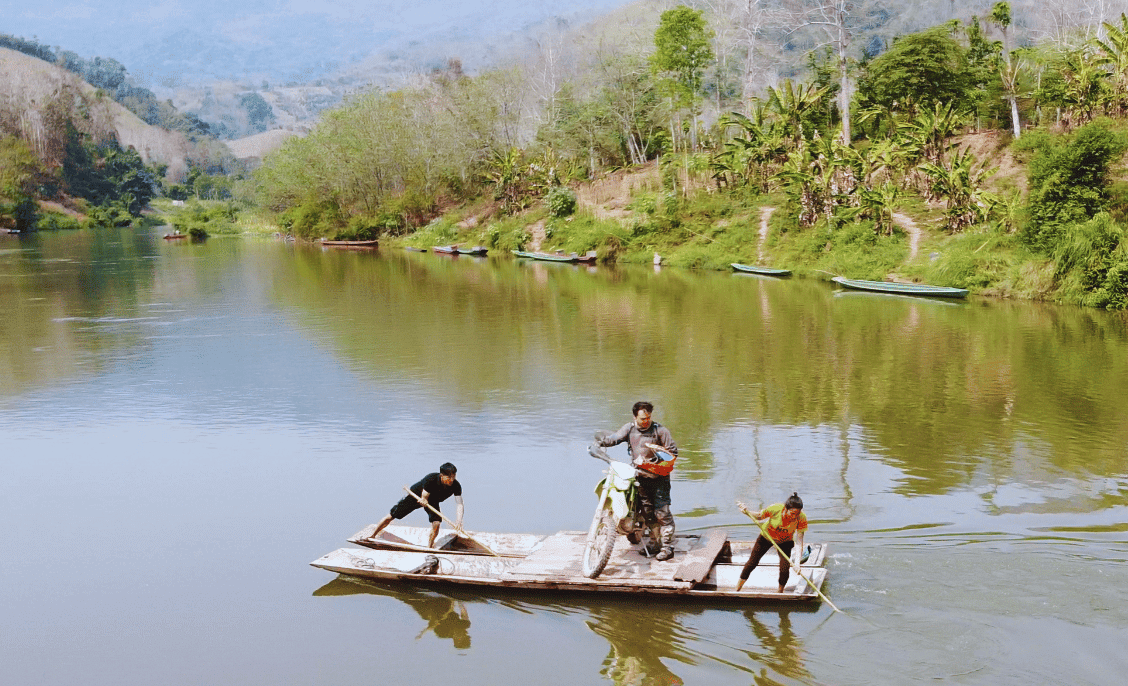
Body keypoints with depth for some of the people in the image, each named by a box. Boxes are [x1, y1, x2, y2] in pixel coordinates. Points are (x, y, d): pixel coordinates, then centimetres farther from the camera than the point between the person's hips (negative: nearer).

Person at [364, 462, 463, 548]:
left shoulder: (456, 486, -31)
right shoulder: (431, 479, -39)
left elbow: (460, 504, -35)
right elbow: (424, 499, -30)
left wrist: (459, 519, -52)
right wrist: (424, 502, -54)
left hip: (432, 501, 2)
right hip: (416, 495, -2)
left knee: (436, 522, -23)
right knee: (391, 516, 2)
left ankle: (429, 547, 1)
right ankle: (372, 536, 24)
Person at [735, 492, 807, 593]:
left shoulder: (802, 518, -34)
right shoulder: (775, 509, -36)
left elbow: (799, 541, -33)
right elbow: (758, 516, -16)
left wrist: (797, 562, -43)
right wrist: (746, 512, -34)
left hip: (785, 541, 0)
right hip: (766, 536, 0)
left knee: (784, 569, -13)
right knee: (752, 562, 9)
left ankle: (780, 592, 18)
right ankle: (737, 588, 30)